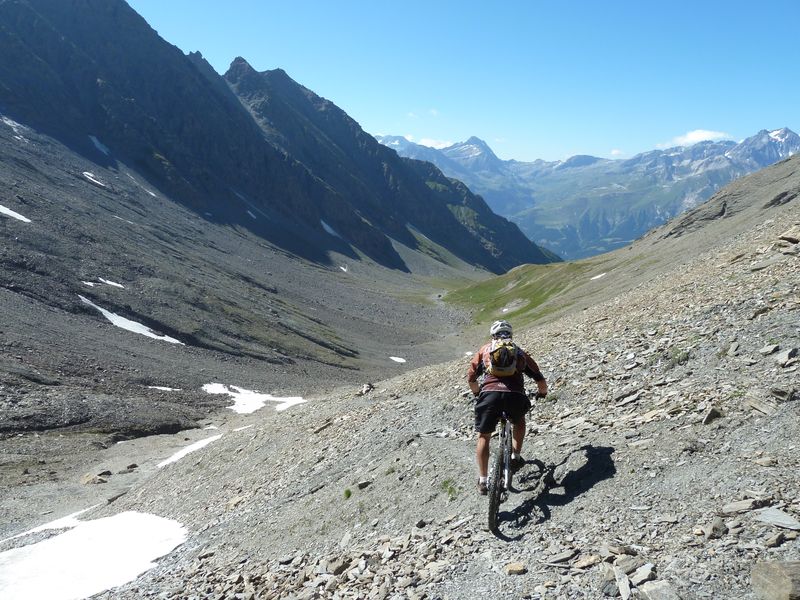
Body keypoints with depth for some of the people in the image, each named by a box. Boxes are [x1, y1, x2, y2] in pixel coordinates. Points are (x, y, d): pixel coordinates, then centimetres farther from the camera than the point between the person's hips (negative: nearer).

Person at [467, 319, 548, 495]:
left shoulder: (485, 349, 24)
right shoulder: (520, 352, 27)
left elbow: (471, 378, 23)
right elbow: (540, 380, 27)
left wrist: (477, 393, 43)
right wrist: (543, 393, 48)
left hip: (489, 394, -1)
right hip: (515, 395, 1)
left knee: (483, 437, 16)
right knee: (519, 421, 35)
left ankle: (482, 481, 13)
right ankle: (516, 457, 29)